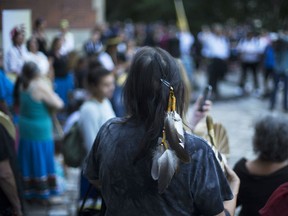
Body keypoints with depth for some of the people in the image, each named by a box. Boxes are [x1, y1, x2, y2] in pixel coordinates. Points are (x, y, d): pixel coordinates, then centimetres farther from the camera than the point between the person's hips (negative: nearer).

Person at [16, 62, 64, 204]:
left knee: (28, 161, 14)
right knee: (40, 162, 6)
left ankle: (29, 193, 22)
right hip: (40, 130, -6)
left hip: (25, 129, 6)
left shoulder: (22, 86, 0)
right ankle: (42, 195, 15)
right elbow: (58, 105, -16)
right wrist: (51, 93, 3)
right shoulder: (41, 86, -20)